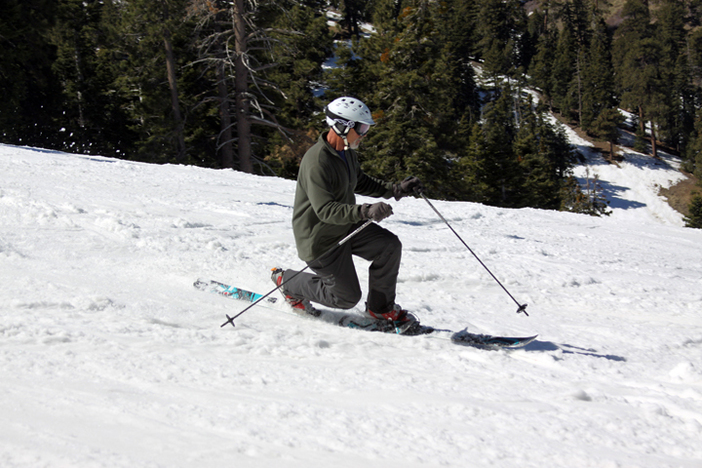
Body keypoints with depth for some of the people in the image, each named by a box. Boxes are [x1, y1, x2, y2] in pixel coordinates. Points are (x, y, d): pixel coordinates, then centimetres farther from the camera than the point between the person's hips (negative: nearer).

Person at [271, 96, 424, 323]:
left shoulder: (347, 151, 1)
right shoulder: (317, 162, -30)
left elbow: (360, 182, 17)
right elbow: (325, 210, -36)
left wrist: (395, 190, 3)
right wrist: (365, 211, -48)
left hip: (347, 227, 8)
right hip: (320, 239, -8)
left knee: (390, 245, -9)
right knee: (347, 298, 2)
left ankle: (380, 307, 8)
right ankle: (287, 282, 20)